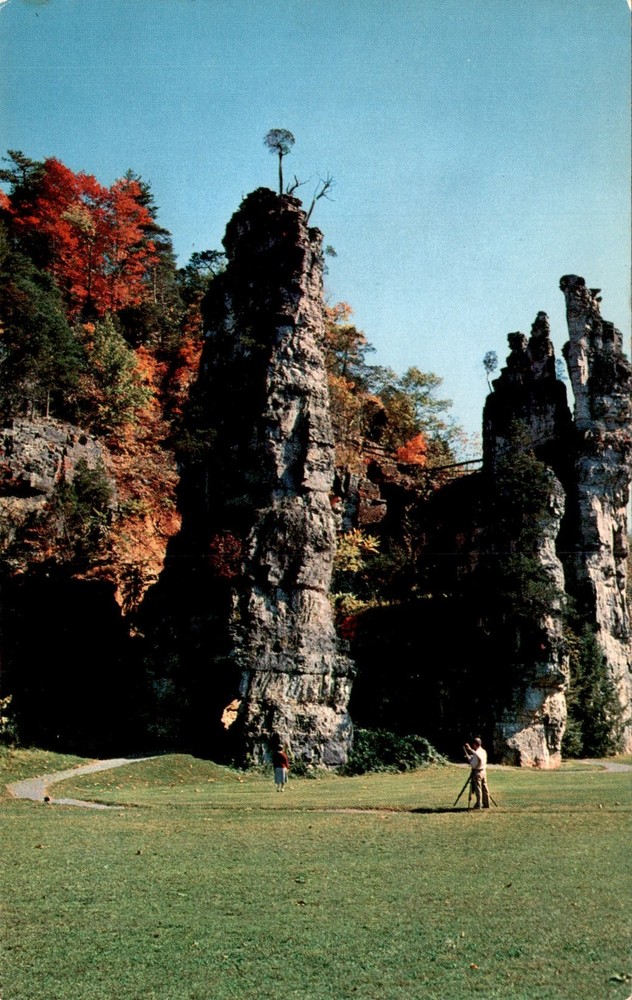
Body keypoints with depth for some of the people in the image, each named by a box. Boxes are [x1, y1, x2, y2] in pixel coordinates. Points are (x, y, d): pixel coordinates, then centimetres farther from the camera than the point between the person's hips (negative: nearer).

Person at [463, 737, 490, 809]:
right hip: (484, 771, 8)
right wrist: (470, 749, 17)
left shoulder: (476, 753, -19)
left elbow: (473, 765, -21)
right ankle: (486, 804, 15)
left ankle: (479, 805, -1)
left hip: (477, 772, -8)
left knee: (478, 789, -3)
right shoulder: (484, 751, 6)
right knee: (485, 788, 11)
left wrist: (467, 757, -10)